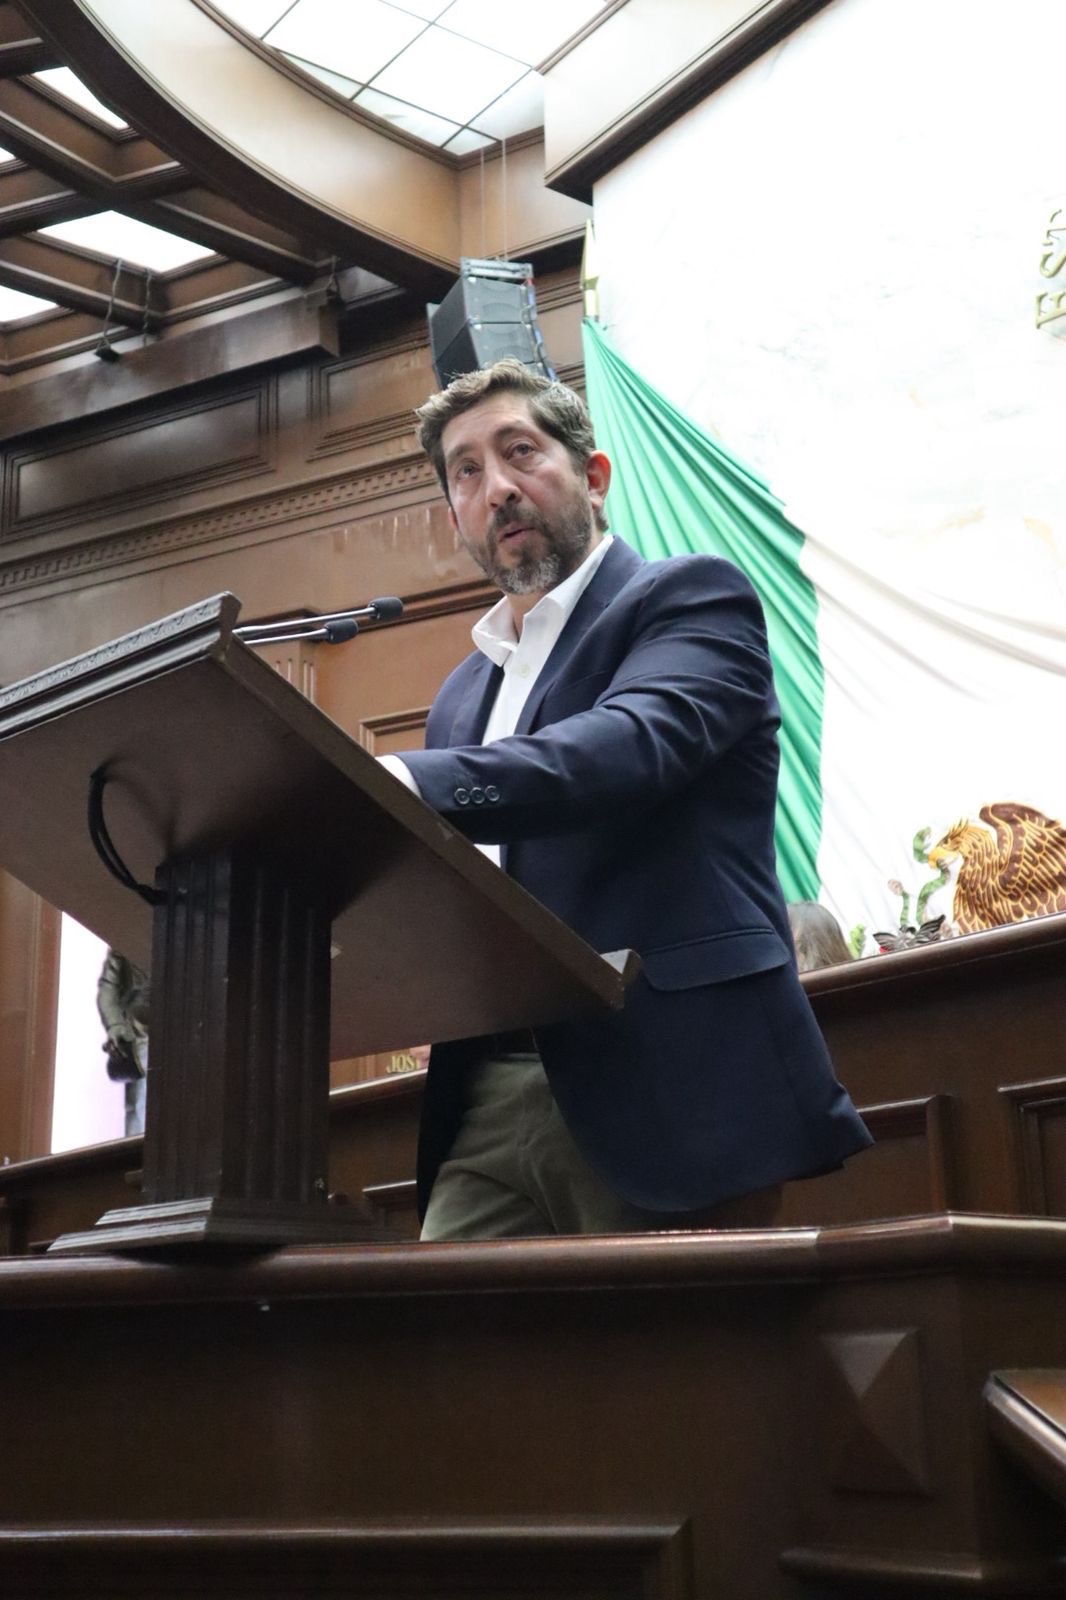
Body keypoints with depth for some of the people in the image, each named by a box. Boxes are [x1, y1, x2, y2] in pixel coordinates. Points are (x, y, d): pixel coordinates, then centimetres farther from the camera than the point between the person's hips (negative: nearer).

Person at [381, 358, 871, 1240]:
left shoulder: (692, 597, 2)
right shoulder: (463, 691, 23)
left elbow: (635, 742, -19)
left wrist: (406, 782, -33)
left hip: (661, 1091, -6)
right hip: (490, 1096, 6)